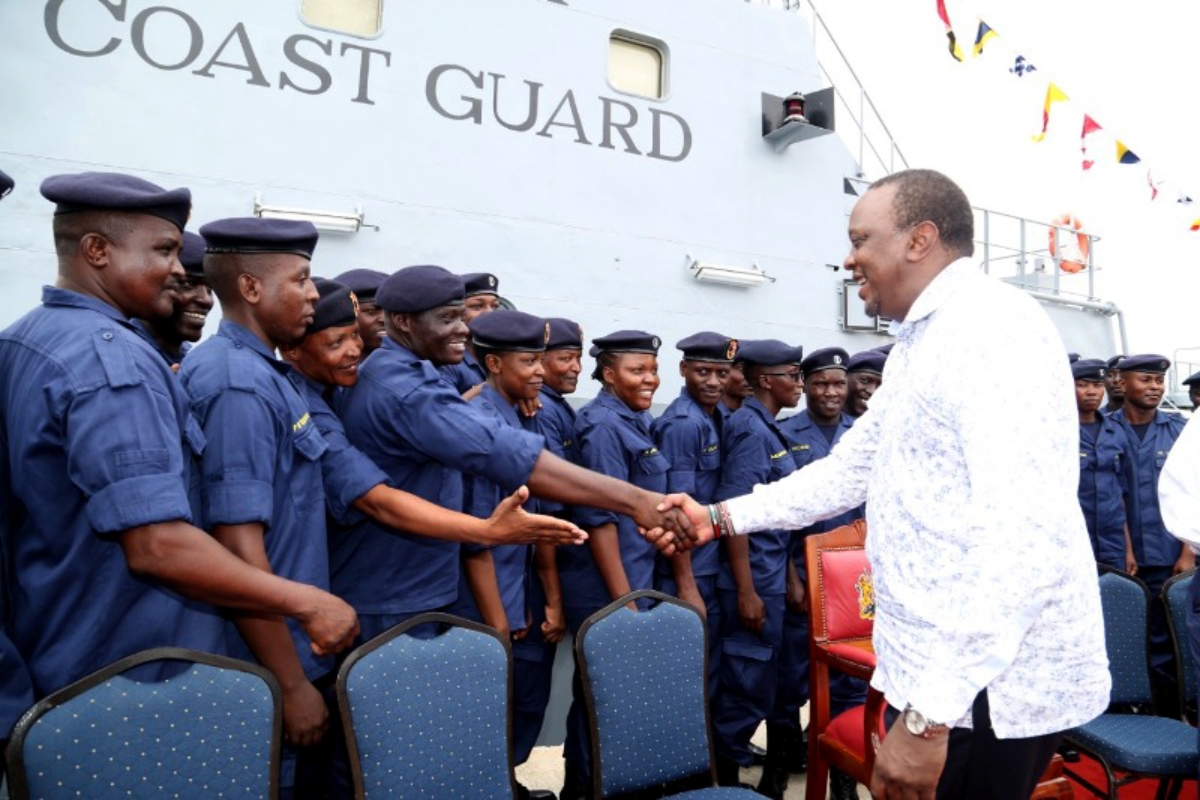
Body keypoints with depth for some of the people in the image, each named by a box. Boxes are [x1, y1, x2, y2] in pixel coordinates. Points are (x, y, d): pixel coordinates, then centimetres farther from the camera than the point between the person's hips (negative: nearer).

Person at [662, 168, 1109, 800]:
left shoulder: (993, 326, -18)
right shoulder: (917, 344, 14)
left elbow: (1026, 537, -27)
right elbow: (848, 470, 19)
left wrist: (930, 714, -28)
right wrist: (721, 518, 13)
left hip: (991, 681, -9)